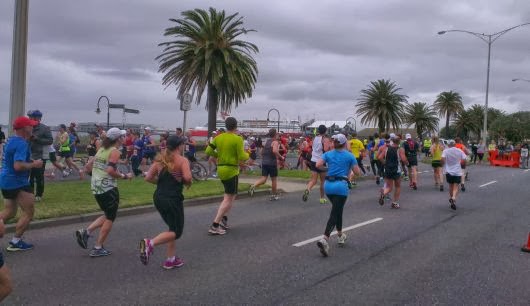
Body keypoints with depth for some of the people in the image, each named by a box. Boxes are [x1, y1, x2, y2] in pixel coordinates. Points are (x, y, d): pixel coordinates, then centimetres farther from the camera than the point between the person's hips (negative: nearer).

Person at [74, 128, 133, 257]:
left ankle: (86, 232, 8)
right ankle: (98, 248, 9)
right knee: (110, 218, 6)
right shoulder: (115, 151, -10)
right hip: (108, 187, -8)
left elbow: (88, 166, 16)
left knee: (107, 215, 22)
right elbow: (110, 170, -22)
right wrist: (124, 176, -11)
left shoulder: (102, 149, 15)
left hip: (95, 187, 8)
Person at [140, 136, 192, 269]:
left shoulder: (160, 159, 10)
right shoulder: (182, 160, -8)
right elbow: (187, 177, -25)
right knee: (176, 231, 3)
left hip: (158, 197, 7)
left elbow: (148, 178, 5)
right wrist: (187, 183, -3)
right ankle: (150, 243, -18)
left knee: (172, 227, 20)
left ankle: (171, 259, 21)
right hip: (173, 199, -7)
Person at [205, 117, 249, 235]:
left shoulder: (218, 138, 5)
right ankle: (214, 226, -8)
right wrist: (247, 155, 5)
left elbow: (208, 151, 4)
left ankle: (224, 219, 16)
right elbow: (242, 157, -15)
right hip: (231, 170, -7)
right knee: (228, 199, -3)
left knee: (232, 195, 23)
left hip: (220, 169, 7)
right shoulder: (237, 139, -12)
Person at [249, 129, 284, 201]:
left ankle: (253, 186, -23)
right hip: (272, 163, -6)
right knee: (274, 179, 9)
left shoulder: (266, 142, 15)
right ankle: (274, 195, 18)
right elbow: (275, 151, -26)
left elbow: (262, 152, 20)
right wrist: (281, 157, -14)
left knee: (263, 179, 3)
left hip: (264, 162, 6)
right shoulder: (275, 142, -8)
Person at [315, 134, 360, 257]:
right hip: (341, 186, -4)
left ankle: (340, 236, 33)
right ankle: (324, 239, -25)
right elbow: (357, 172, 2)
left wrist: (327, 166, 13)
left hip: (328, 185, 5)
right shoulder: (350, 156, 1)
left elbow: (318, 165, -7)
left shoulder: (328, 154, 7)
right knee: (334, 213, -8)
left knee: (338, 210, 24)